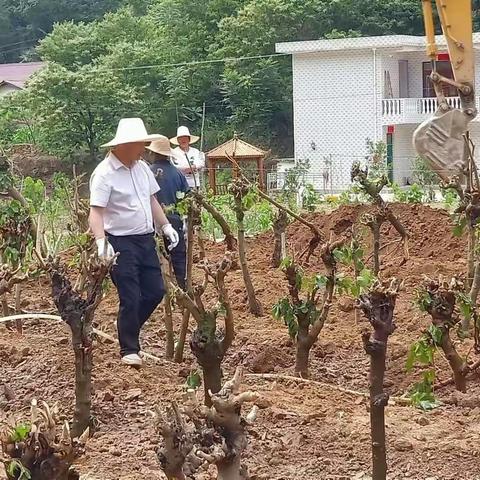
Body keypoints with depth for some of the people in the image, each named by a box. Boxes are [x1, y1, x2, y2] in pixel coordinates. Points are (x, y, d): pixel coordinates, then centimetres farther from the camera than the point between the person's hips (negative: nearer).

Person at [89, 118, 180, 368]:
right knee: (131, 299, -4)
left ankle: (128, 327, 33)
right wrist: (101, 241, -33)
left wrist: (166, 226, 14)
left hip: (145, 239, 8)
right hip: (121, 243, -8)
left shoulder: (141, 167, 8)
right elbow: (96, 212, -21)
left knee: (155, 291, 11)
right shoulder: (104, 174, -16)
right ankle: (129, 350, 11)